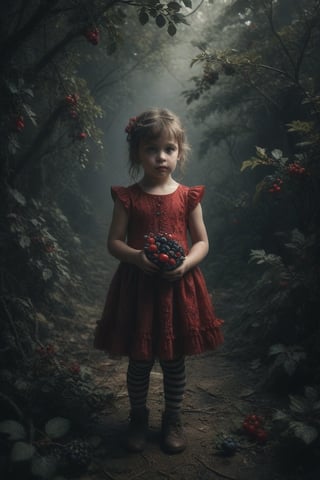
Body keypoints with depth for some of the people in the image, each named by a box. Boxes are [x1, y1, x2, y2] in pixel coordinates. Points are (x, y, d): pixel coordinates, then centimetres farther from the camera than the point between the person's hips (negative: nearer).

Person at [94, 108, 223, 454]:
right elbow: (114, 242, -2)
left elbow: (202, 242, 2)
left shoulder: (187, 197, -1)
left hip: (179, 286, 1)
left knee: (174, 361, 15)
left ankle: (173, 419, 38)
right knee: (139, 361, 14)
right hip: (138, 286, 0)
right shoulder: (128, 198, -4)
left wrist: (186, 263, -17)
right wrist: (136, 256, -22)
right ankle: (138, 417, 38)